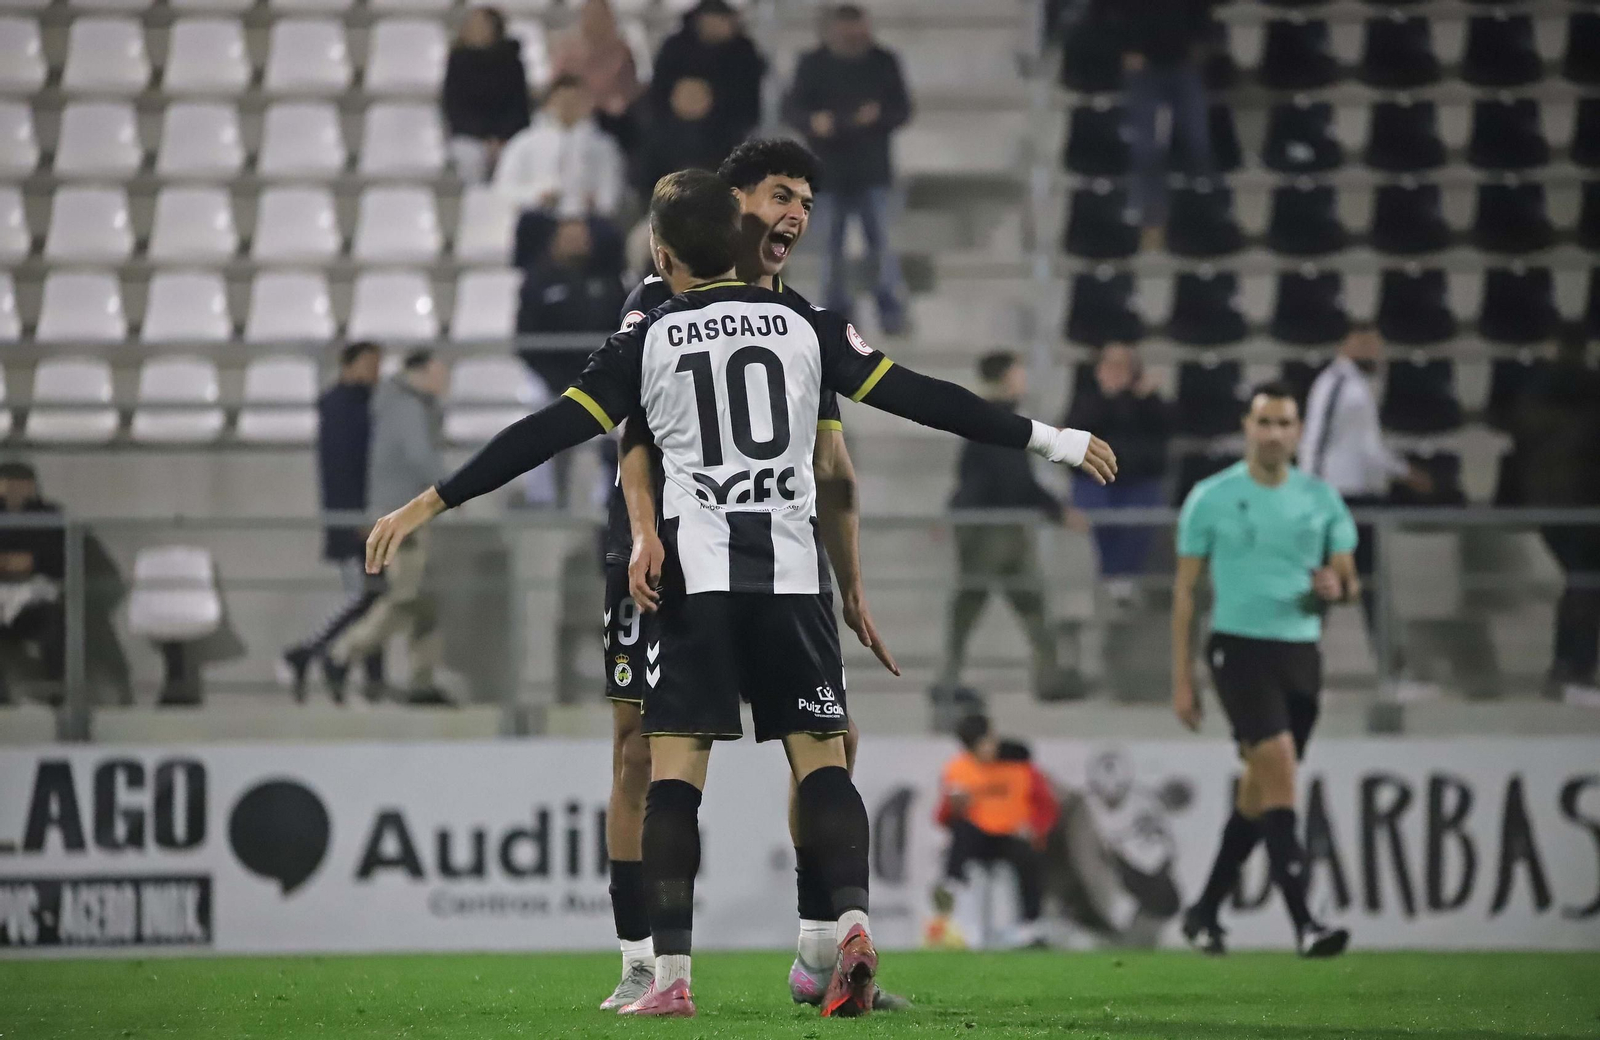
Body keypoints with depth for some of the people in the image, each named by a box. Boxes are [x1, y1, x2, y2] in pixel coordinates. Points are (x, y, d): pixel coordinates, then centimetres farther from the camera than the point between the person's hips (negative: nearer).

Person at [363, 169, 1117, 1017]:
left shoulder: (648, 342, 1)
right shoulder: (804, 326, 6)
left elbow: (548, 431, -4)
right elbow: (918, 396, 4)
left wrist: (432, 503, -1)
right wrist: (1047, 440, 10)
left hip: (697, 573, -2)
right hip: (791, 571, 2)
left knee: (674, 764, -2)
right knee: (819, 755, 5)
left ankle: (671, 973, -10)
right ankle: (852, 918, -19)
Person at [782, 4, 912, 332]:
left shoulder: (883, 63, 3)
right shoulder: (813, 65, 1)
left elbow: (902, 110, 3)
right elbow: (791, 108, -3)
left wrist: (879, 115, -19)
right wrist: (812, 121, -26)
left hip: (873, 171, 0)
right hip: (828, 170, 0)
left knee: (881, 243, -6)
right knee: (831, 246, 3)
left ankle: (891, 311, 2)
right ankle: (835, 314, 12)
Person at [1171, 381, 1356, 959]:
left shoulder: (1321, 499, 9)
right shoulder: (1211, 498, 0)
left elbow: (1350, 581, 15)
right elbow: (1185, 589, 3)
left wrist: (1337, 586, -11)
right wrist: (1182, 678, 0)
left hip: (1301, 651, 4)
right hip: (1239, 648, -4)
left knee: (1258, 792, 9)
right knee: (1280, 769, -20)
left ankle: (1204, 912, 25)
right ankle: (1303, 922, -26)